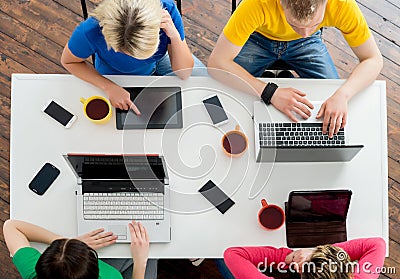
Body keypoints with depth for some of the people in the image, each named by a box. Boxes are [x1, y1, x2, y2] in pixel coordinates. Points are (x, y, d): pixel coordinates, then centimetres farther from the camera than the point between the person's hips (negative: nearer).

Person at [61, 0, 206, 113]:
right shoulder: (91, 32, -43)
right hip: (118, 82, -1)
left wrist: (174, 35, -46)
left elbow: (184, 74, -28)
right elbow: (68, 62, -19)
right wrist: (109, 87, -31)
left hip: (159, 62, 2)